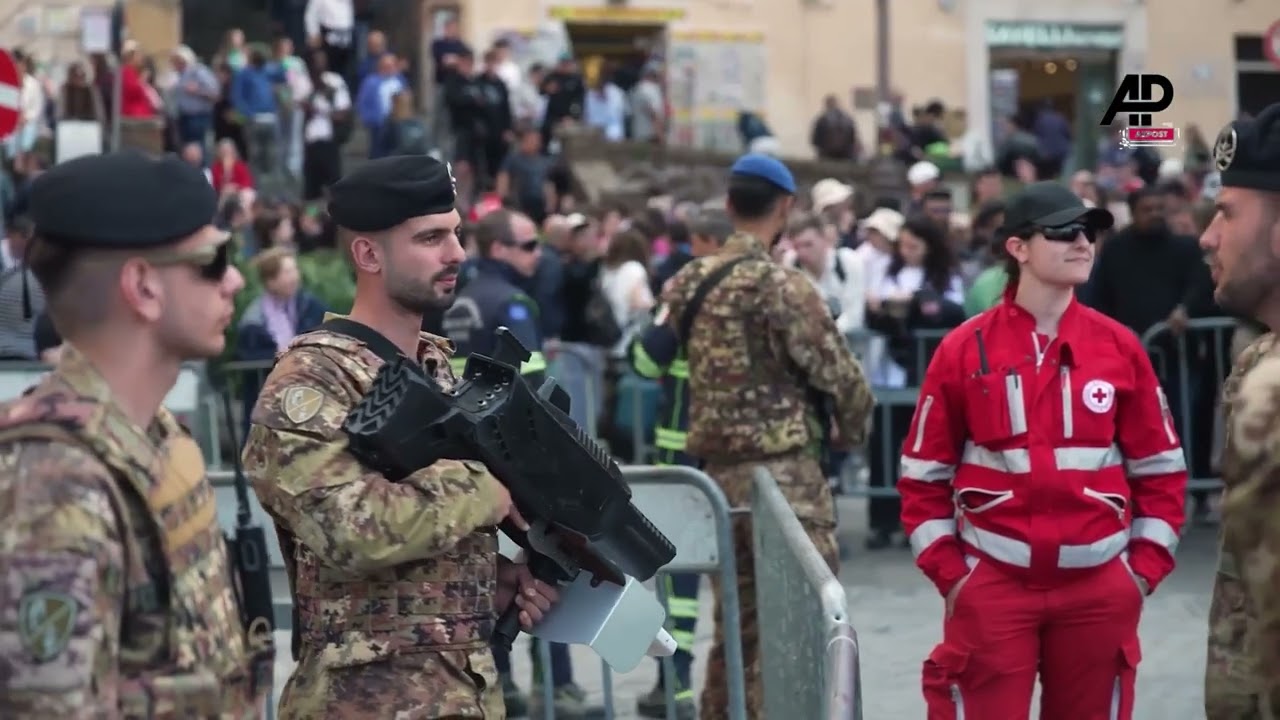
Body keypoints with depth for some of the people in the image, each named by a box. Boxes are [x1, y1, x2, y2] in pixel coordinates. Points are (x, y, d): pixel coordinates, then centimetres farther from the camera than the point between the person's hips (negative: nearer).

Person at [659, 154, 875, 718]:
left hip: (713, 468, 8)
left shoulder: (686, 283, 8)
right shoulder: (780, 285, -13)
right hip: (781, 471, -7)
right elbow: (838, 375, -10)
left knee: (737, 624, 16)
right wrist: (852, 430, 9)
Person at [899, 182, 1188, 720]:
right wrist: (948, 571, -3)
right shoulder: (964, 349, -2)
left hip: (1100, 586, 2)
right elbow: (924, 474, 3)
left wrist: (1146, 566, 3)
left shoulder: (1119, 346, 4)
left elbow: (1160, 468, 9)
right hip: (992, 584, -2)